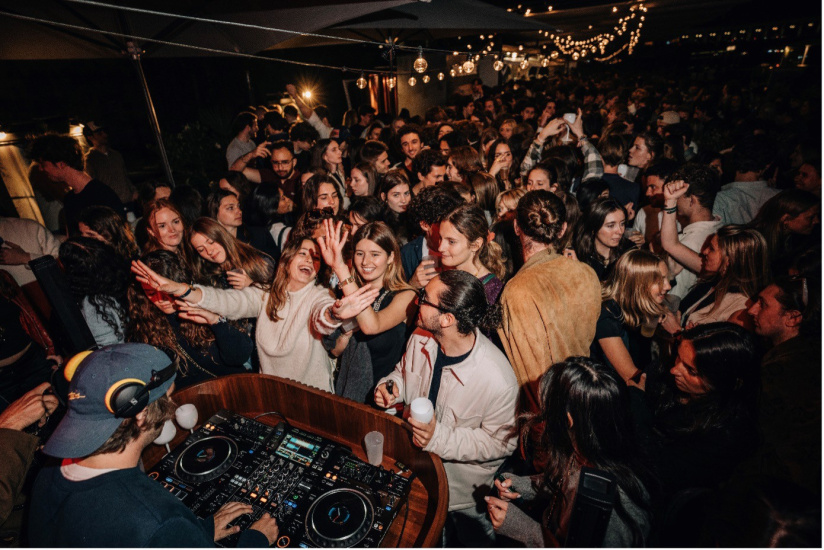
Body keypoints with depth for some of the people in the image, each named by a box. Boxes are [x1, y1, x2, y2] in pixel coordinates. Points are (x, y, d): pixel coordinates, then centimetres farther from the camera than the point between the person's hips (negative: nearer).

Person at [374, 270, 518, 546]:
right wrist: (389, 387, -16)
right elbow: (404, 371, 5)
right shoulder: (420, 339, -16)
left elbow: (502, 442, -23)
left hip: (464, 486, -5)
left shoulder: (498, 380, -35)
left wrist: (441, 438, -33)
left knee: (473, 538, 24)